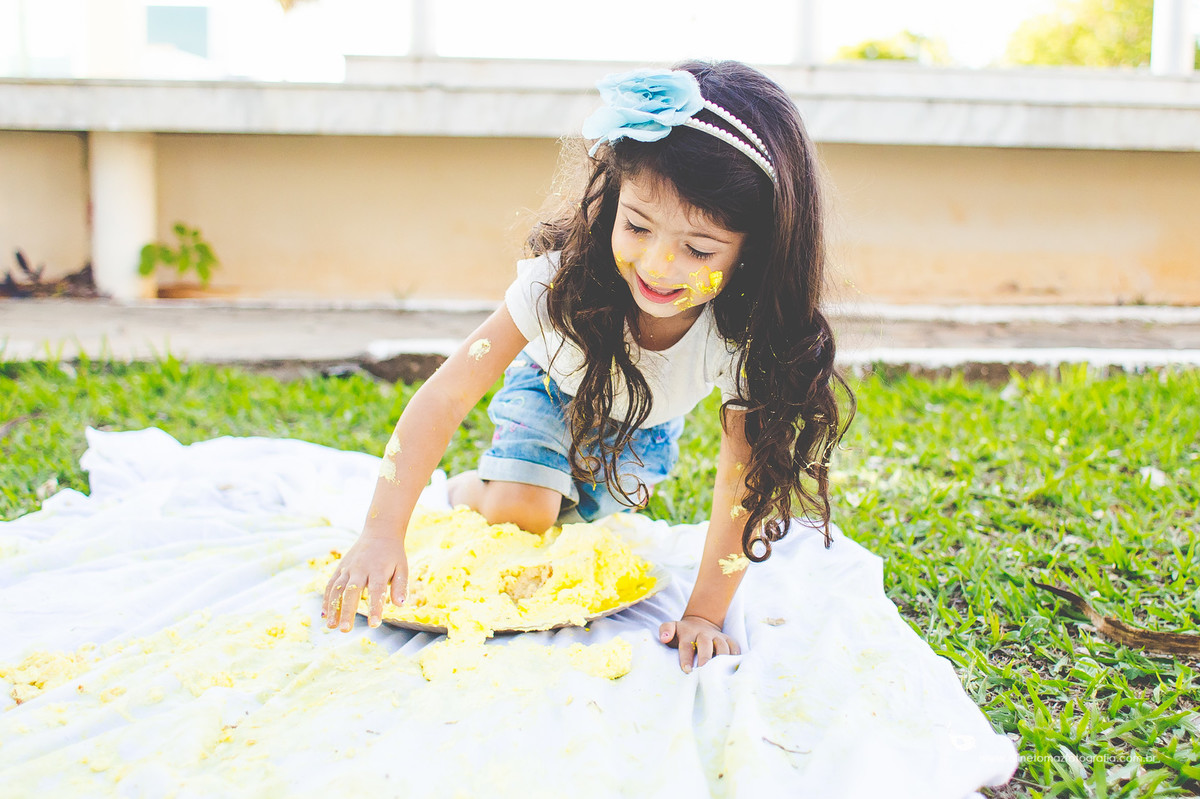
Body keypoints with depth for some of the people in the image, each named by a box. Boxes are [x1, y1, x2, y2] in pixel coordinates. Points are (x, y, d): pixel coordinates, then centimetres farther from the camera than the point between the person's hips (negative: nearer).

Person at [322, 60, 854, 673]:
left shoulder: (746, 332, -39)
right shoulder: (565, 277, -41)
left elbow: (744, 483, -33)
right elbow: (447, 394, -40)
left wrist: (703, 615, -36)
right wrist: (383, 531, -47)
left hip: (646, 422, 2)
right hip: (554, 387, -2)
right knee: (520, 515, -20)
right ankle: (465, 488, 14)